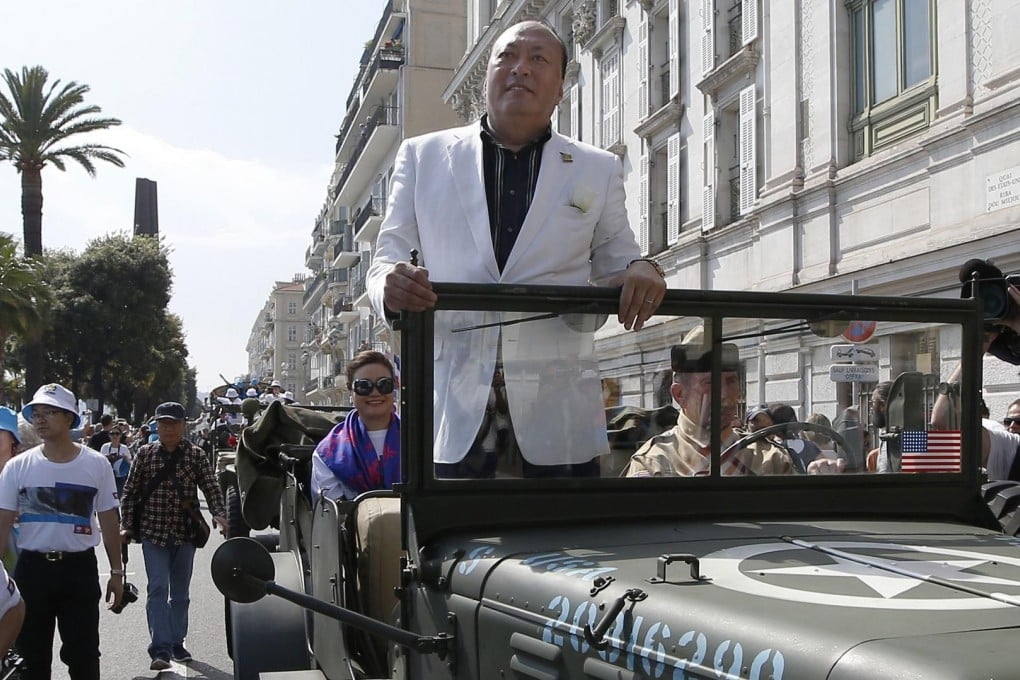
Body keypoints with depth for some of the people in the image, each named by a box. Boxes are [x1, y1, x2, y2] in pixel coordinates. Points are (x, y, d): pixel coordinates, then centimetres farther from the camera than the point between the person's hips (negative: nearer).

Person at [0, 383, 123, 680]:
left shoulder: (96, 465, -3)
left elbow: (108, 521, 4)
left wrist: (117, 571, 5)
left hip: (80, 568, -1)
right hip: (32, 567, 1)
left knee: (83, 655, 6)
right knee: (32, 656, 11)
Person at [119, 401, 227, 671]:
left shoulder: (196, 455, 1)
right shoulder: (146, 454, 1)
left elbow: (211, 487, -4)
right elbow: (130, 492, 6)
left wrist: (219, 514, -19)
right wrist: (126, 526, 1)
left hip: (185, 533, 2)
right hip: (153, 532, -1)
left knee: (180, 592, 13)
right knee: (158, 588, -12)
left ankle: (176, 643, 28)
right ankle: (160, 649, -14)